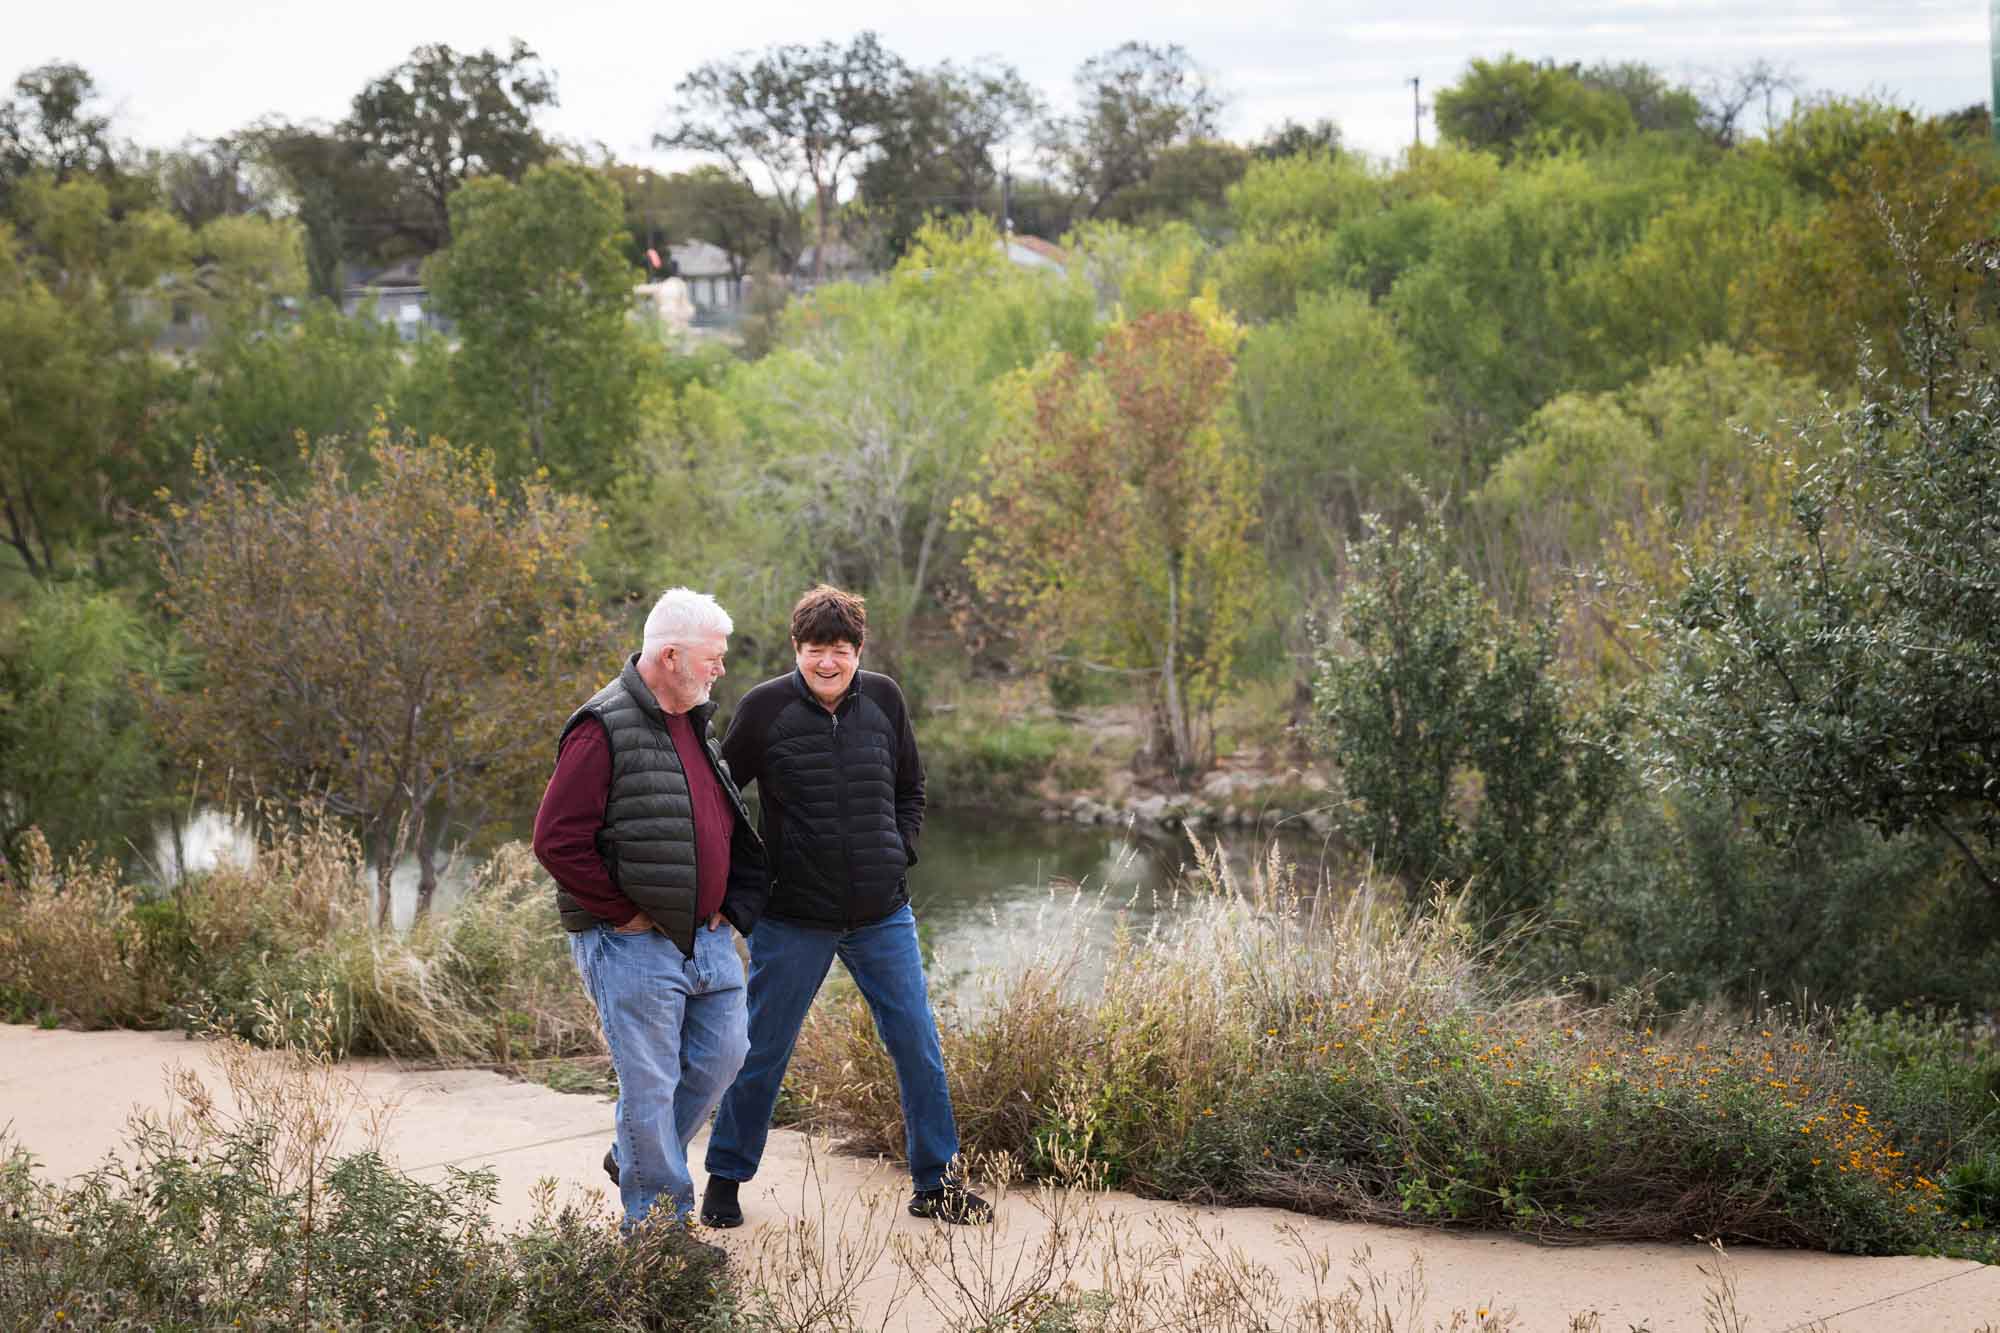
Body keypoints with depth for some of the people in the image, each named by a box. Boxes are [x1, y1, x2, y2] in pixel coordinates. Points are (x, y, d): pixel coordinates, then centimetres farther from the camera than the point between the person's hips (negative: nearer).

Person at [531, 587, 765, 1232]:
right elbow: (556, 840, -19)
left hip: (706, 936, 9)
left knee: (721, 1057, 14)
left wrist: (729, 903, 14)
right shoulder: (603, 729, -15)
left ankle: (634, 1161, 34)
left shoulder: (694, 722, 14)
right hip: (634, 947, -8)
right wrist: (625, 913, -14)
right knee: (651, 1084, -2)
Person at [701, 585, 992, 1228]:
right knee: (762, 1052, 7)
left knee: (919, 1046, 4)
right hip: (793, 919, -3)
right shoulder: (765, 708, -9)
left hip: (883, 915, 3)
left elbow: (909, 788, 17)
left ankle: (935, 1181, 17)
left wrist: (899, 855, 5)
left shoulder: (884, 700, 2)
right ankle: (725, 1179, 24)